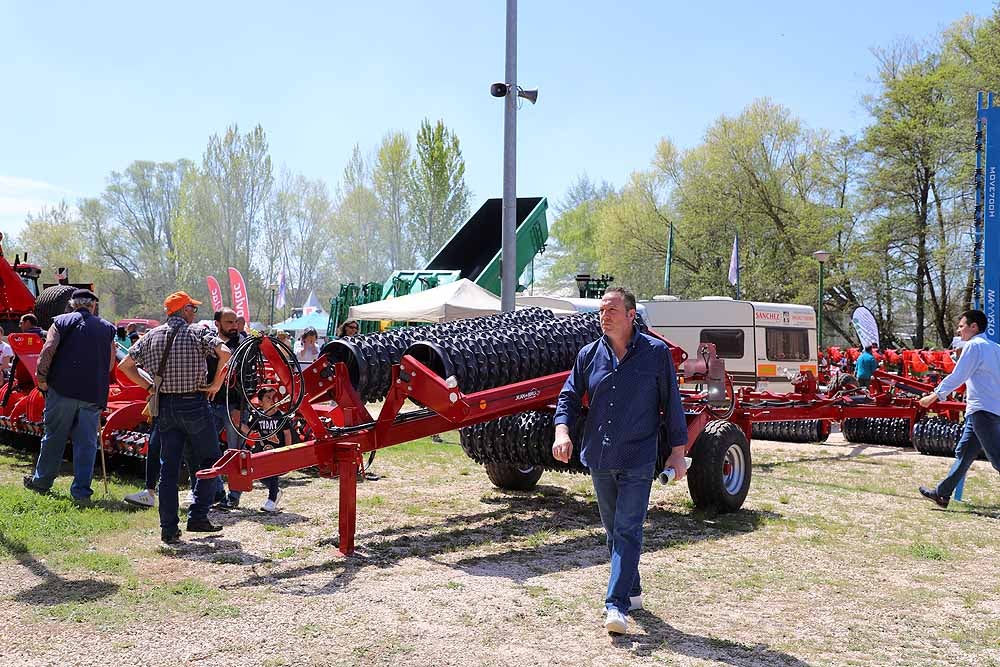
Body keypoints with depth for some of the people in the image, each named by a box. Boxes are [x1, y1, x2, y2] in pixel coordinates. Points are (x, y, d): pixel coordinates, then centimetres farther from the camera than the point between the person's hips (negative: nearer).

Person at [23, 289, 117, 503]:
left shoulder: (61, 322, 5)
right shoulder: (107, 327, 11)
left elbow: (48, 350, -8)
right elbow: (111, 364, 9)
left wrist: (41, 377, 0)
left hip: (63, 389, -1)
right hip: (94, 393, 1)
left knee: (54, 437, 13)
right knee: (87, 441, 3)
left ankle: (41, 481, 27)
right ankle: (82, 491, 1)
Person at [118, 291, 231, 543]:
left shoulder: (151, 336, 7)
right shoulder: (199, 332, -6)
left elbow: (125, 365, 8)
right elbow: (226, 353, -21)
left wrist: (149, 386, 10)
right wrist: (216, 385, -11)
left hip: (164, 406, 5)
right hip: (194, 404, -4)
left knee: (168, 468, 9)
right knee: (209, 463, 10)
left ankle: (169, 528, 9)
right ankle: (197, 517, 5)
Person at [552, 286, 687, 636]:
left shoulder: (656, 352, -3)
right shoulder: (589, 355, 6)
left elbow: (672, 404, 1)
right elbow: (569, 397, 8)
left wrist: (677, 451, -1)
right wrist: (562, 431, -10)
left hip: (637, 460, -4)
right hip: (599, 459, 5)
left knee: (627, 531, -8)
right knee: (613, 530, 15)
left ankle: (617, 605, -7)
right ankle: (632, 592, 31)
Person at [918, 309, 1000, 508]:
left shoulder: (974, 345, -9)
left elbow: (956, 377, -12)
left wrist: (934, 396, -5)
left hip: (982, 411, -10)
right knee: (963, 453, 14)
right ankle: (942, 493, 22)